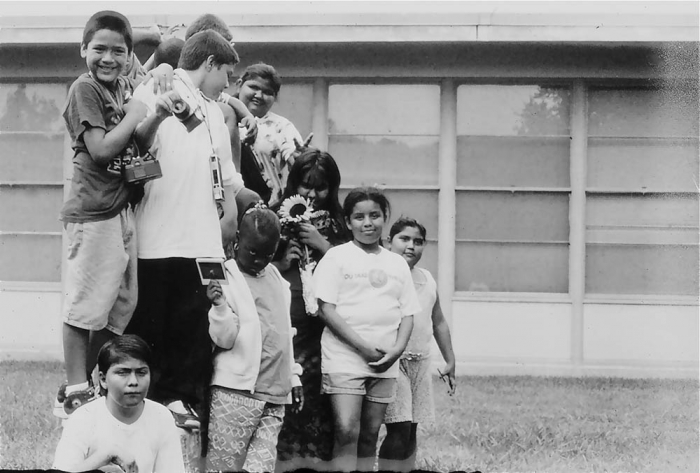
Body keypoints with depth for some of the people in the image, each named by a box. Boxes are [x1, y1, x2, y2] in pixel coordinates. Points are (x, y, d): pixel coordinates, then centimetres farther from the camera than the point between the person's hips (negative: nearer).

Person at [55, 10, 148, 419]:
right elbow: (101, 149, -16)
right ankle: (74, 394, 1)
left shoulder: (127, 88, 13)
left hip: (123, 209, 8)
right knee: (86, 305, -4)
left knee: (122, 305, 12)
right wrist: (135, 116, -10)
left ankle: (88, 382, 22)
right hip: (93, 212, -8)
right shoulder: (85, 89, -9)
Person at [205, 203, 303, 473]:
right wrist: (219, 306, -26)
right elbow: (225, 338, -9)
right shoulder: (225, 278, -3)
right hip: (236, 393, -6)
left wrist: (293, 378, 23)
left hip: (275, 396, 6)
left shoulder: (276, 278, 17)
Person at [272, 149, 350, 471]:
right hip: (283, 320, -2)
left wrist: (322, 245, -7)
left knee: (317, 398, -3)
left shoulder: (336, 226, 12)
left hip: (321, 326, 2)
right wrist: (280, 264, -9)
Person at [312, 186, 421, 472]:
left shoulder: (397, 263, 14)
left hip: (384, 363, 5)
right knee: (346, 432, -15)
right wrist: (364, 347, -13)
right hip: (344, 358, -4)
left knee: (370, 435, 6)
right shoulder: (337, 257, 0)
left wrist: (398, 348, -7)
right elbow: (326, 309, -7)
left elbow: (408, 313, 13)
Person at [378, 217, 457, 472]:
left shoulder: (426, 279, 14)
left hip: (420, 362, 7)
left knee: (411, 429, 8)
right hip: (392, 362, -7)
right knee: (399, 429, -14)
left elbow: (439, 322, 23)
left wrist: (450, 360, 21)